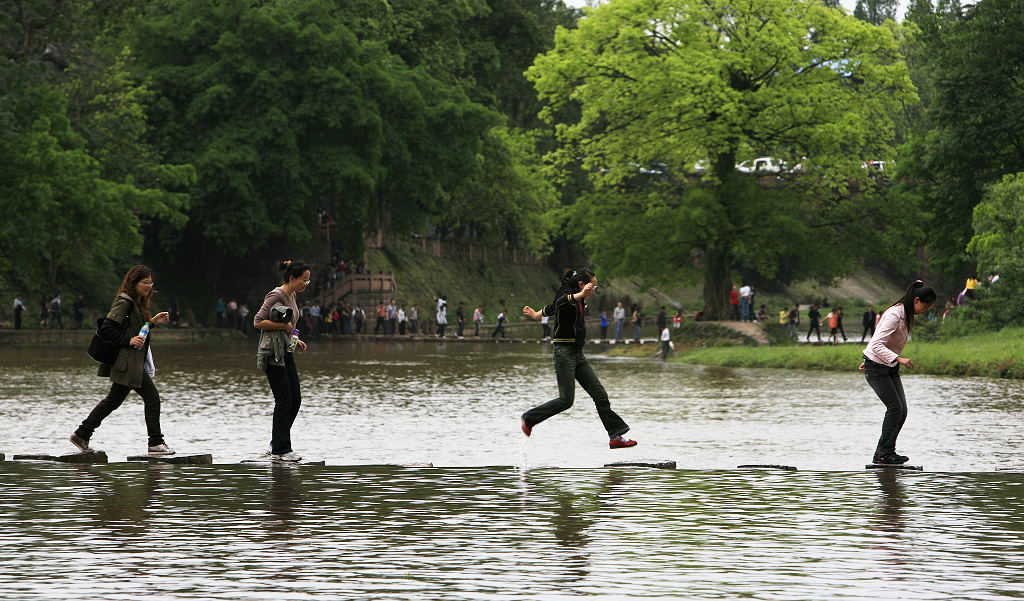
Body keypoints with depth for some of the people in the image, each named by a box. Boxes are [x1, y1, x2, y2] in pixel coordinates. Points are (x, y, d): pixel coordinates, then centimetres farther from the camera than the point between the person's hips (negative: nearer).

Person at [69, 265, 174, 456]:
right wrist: (129, 341, -22)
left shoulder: (137, 304, 17)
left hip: (134, 363, 10)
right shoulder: (124, 302, -13)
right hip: (127, 362, -10)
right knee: (151, 397, -8)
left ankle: (81, 435, 20)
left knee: (113, 400, 14)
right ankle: (156, 443, -5)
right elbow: (108, 327, -19)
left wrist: (153, 322, 12)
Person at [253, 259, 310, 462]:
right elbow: (258, 322, -18)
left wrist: (295, 339, 11)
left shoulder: (292, 296, 14)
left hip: (286, 353, 10)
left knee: (295, 400, 6)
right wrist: (283, 325, -19)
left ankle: (276, 445, 16)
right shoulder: (276, 296, -14)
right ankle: (280, 451, -2)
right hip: (273, 354, -10)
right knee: (284, 401, -8)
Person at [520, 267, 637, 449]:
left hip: (577, 354, 10)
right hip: (564, 351, -10)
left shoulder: (578, 301, 15)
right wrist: (579, 295, -58)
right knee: (566, 400, -11)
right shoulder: (567, 296, -13)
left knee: (600, 394, 1)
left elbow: (552, 308, 31)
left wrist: (536, 315, 49)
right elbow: (559, 303, -40)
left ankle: (616, 436, -2)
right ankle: (529, 419, 8)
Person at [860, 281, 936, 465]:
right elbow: (876, 345, -30)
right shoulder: (894, 315, -22)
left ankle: (885, 454, 3)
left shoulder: (906, 316, 8)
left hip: (890, 368, 9)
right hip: (876, 368, -9)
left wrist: (868, 361, 27)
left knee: (902, 410, 0)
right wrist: (899, 359, -38)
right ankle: (883, 454, -10)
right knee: (895, 408, -15)